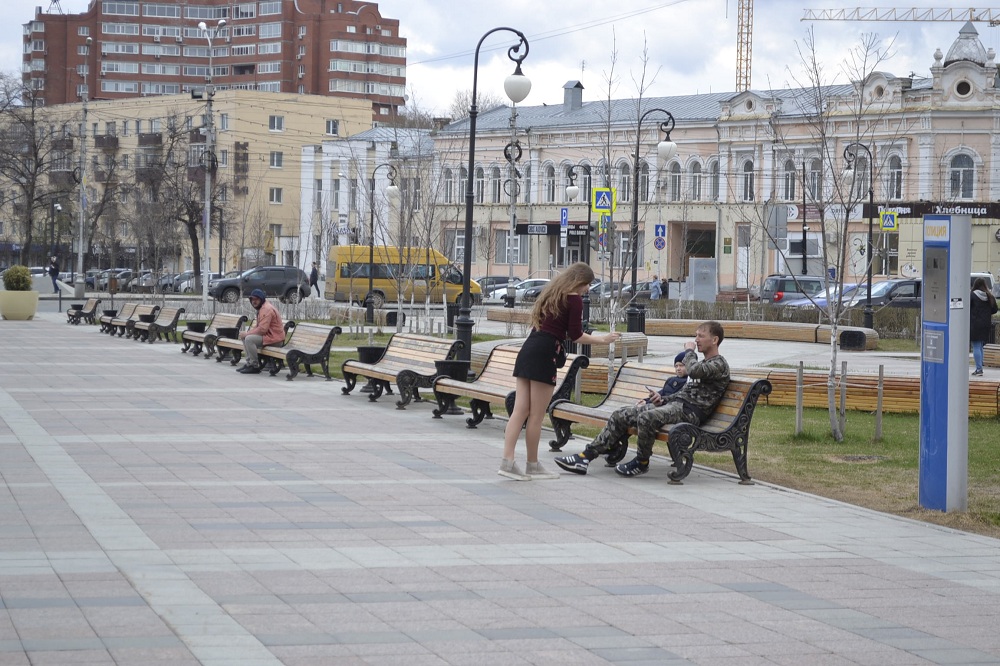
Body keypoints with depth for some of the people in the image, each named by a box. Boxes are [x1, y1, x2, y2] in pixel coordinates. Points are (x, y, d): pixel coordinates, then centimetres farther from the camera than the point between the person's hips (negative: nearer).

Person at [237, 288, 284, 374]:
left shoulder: (267, 309, -19)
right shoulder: (261, 308, 16)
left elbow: (262, 329, -26)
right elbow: (257, 326, 19)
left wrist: (247, 333, -17)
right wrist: (246, 333, 1)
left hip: (274, 337, -11)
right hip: (268, 334, 11)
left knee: (249, 339, -25)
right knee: (244, 337, 13)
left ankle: (255, 366, -19)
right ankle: (249, 363, 11)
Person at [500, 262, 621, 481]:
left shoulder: (552, 292, 21)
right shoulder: (574, 299, -4)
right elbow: (575, 336, -5)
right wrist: (602, 339, 8)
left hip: (528, 349, 8)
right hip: (545, 354, -8)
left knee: (520, 411, 3)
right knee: (536, 416, 1)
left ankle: (507, 461, -5)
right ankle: (533, 466, 9)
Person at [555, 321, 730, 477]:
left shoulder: (719, 364, -3)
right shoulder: (701, 363, 28)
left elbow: (694, 371, -23)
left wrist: (689, 351, -3)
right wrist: (662, 400, 13)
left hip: (690, 411, -10)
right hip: (675, 402, 10)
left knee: (646, 418, -36)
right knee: (621, 414, -3)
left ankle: (641, 463, -14)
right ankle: (585, 457, -9)